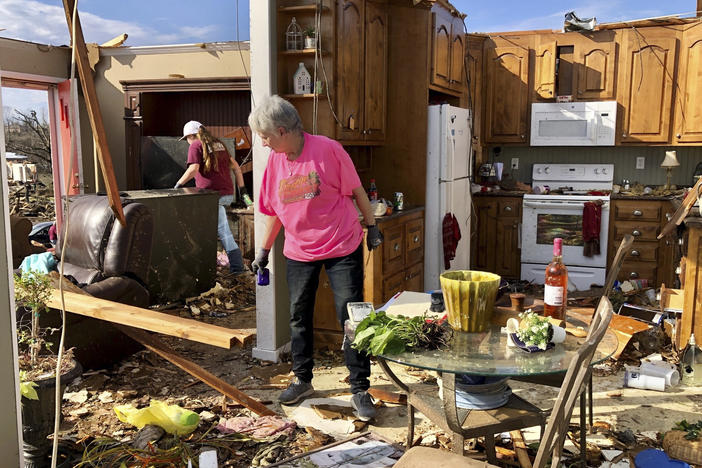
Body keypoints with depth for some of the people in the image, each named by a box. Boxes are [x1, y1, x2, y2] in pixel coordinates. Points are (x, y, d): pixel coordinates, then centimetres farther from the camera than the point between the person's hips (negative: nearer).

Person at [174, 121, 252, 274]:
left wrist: (179, 183, -5)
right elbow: (235, 166, 16)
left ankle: (237, 266, 0)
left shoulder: (196, 146, -3)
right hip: (228, 194, 8)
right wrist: (242, 189, 17)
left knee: (223, 231, -1)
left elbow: (193, 169, -17)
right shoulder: (218, 143, 19)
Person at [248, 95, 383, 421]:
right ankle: (302, 380, 31)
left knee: (351, 318, -2)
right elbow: (274, 211, 11)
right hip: (299, 251, 5)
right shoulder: (275, 161, 1)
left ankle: (360, 391, 9)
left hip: (343, 248, -5)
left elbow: (356, 190, -6)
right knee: (299, 317, 13)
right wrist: (264, 251, 14)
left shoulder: (328, 150, -14)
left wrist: (372, 227, -4)